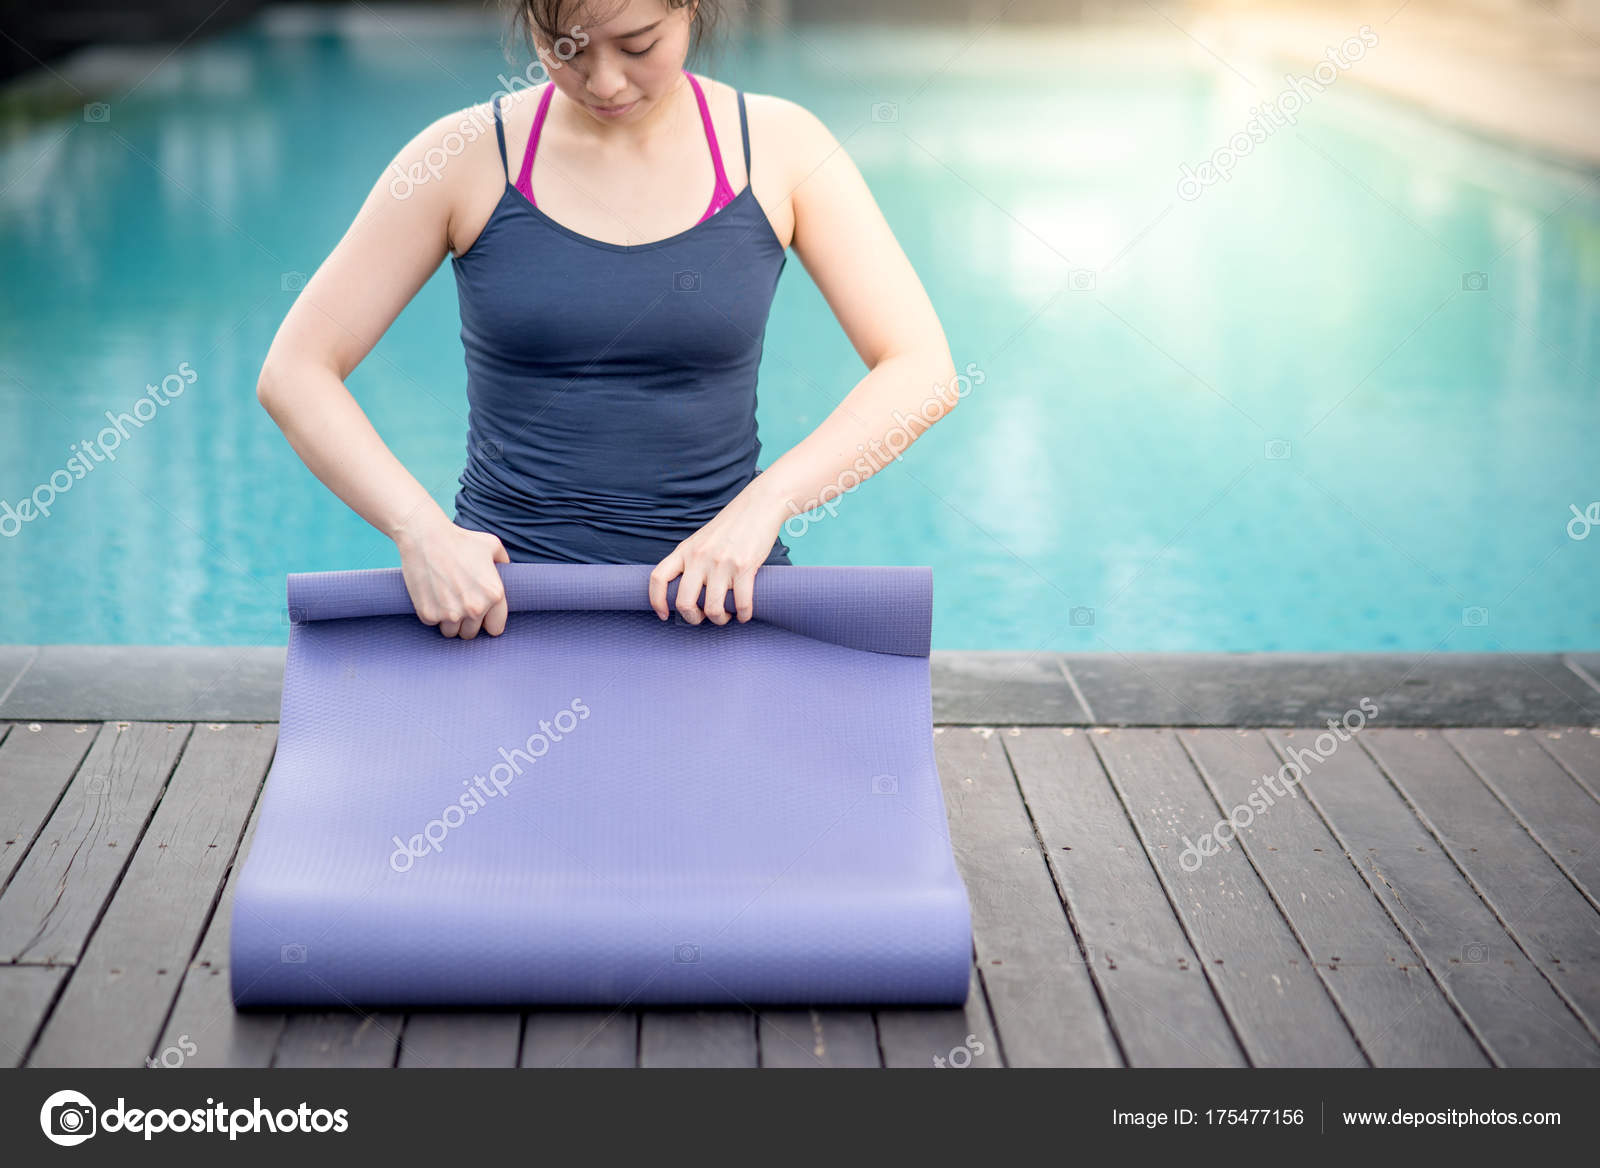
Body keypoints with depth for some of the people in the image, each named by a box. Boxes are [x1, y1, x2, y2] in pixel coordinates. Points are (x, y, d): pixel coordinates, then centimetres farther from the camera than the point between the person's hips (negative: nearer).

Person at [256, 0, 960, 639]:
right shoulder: (467, 157, -1)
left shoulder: (779, 147, 1)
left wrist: (764, 503, -20)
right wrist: (421, 529, -18)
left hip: (718, 594, 1)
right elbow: (293, 374, -2)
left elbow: (922, 372, -5)